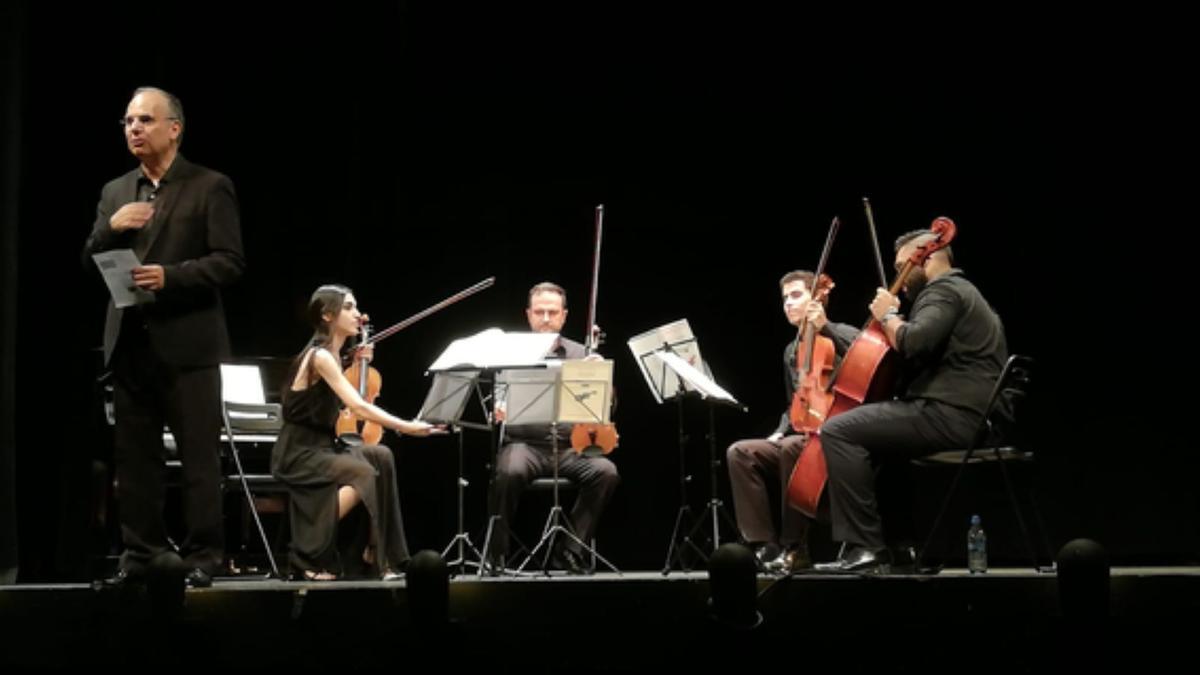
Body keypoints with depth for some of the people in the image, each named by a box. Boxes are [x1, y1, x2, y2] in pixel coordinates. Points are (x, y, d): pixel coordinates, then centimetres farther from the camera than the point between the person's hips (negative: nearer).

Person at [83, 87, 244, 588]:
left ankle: (203, 555, 1)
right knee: (133, 456, 7)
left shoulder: (210, 187, -1)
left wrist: (171, 275, -21)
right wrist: (109, 228, -8)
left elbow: (231, 262, -8)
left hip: (186, 342, -5)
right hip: (129, 342, 5)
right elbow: (91, 263, 12)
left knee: (198, 457, -3)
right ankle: (142, 552, 13)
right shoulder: (114, 191, 15)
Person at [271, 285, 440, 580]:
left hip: (321, 447, 8)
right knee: (362, 472, -28)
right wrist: (406, 427, -26)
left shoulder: (332, 354, 11)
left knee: (381, 456, -12)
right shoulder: (320, 356, -17)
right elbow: (359, 407, -25)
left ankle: (379, 554, -11)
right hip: (298, 453, -8)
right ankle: (307, 556, -18)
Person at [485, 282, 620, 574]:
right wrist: (498, 410, -20)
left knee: (606, 471, -26)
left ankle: (571, 548, -12)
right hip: (525, 442, -2)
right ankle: (496, 553, -17)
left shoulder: (580, 355, 13)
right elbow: (497, 398, 4)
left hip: (570, 445, 2)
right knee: (510, 472, -35)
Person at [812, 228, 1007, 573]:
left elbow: (914, 343, -24)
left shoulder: (944, 290, -6)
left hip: (952, 415, -11)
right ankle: (899, 542, 19)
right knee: (868, 437, 27)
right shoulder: (958, 292, 28)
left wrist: (888, 316, -4)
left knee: (838, 431, -17)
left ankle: (865, 547, -21)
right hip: (966, 417, 11)